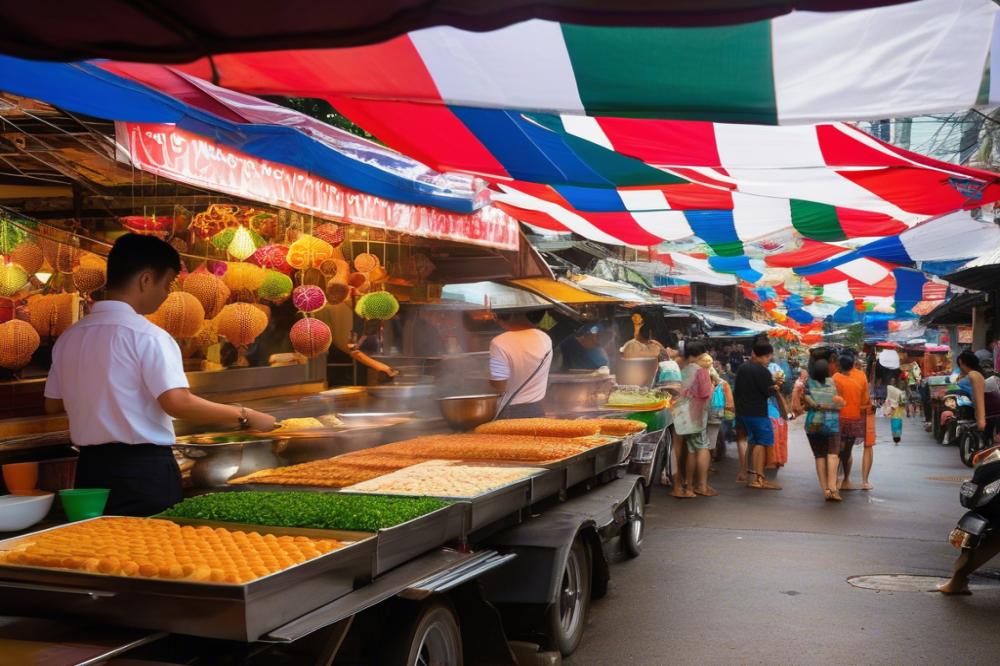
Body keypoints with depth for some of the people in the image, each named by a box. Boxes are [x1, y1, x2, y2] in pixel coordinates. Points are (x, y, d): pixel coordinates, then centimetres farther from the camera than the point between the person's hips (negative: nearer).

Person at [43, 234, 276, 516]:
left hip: (90, 470, 7)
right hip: (144, 471, -7)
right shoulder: (146, 335, -14)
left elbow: (53, 404, 15)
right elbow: (178, 404, -23)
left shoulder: (69, 336, 6)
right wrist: (245, 417, -15)